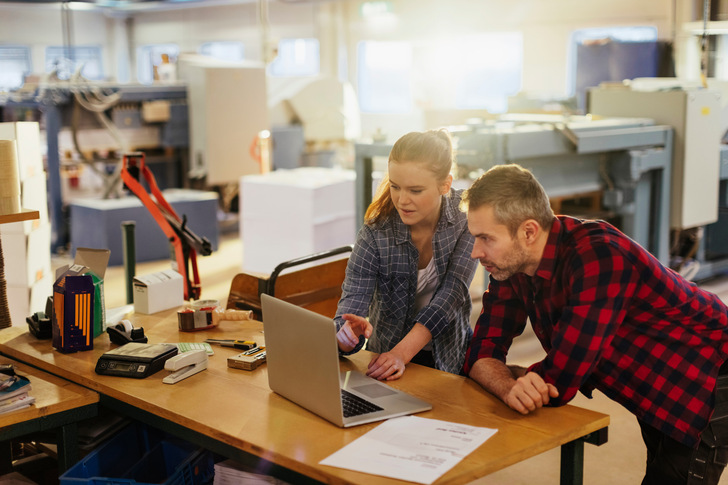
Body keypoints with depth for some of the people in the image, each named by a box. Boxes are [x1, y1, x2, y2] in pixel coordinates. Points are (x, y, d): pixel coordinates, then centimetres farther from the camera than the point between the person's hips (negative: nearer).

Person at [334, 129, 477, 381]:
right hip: (386, 356, 1)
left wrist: (401, 353, -31)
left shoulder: (466, 216, -12)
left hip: (451, 355, -1)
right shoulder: (375, 233, -14)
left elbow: (452, 293, -19)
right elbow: (352, 300, -17)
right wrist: (347, 333, -42)